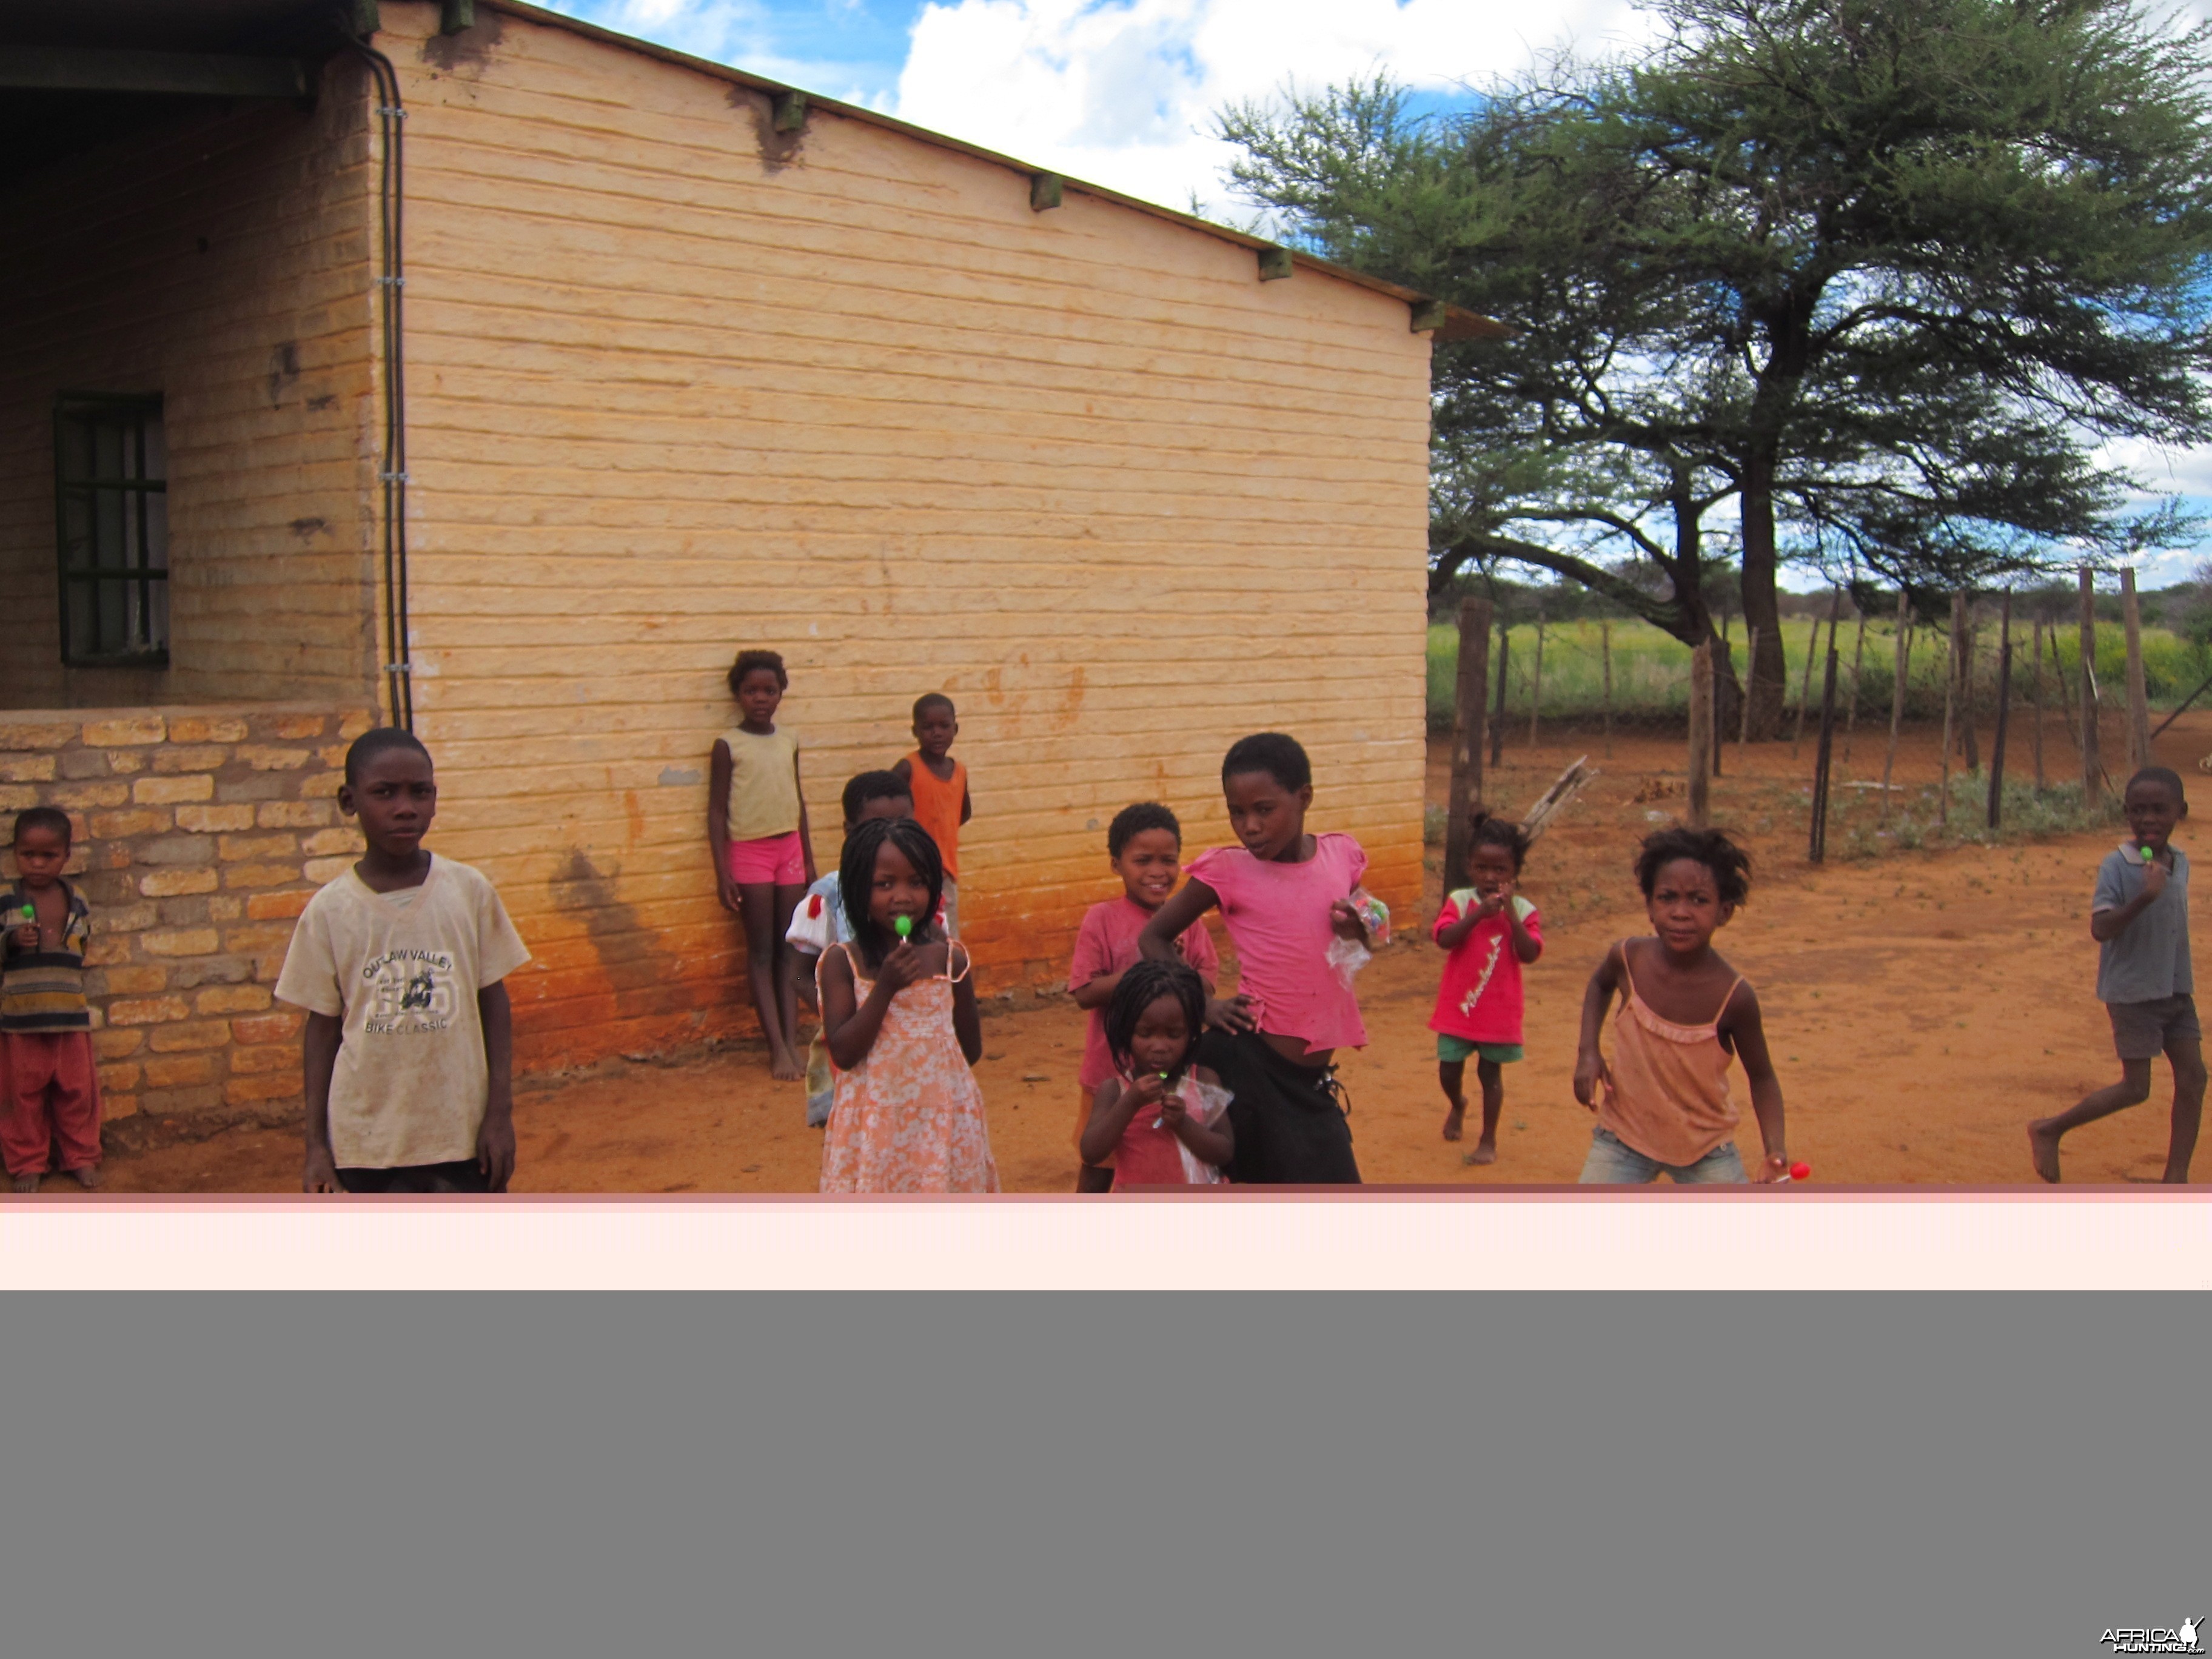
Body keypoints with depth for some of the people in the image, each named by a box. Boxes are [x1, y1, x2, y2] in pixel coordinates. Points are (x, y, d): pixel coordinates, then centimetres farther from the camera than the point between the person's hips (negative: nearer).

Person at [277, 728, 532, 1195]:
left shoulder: (470, 892, -4)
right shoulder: (330, 911, -4)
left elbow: (493, 1001, 1)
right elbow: (323, 1026, 2)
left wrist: (500, 1113, -3)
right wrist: (316, 1143, 1)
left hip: (463, 1132, 0)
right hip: (367, 1139, 0)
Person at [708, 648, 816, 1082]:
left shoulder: (789, 740, 7)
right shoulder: (728, 745, -6)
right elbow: (717, 810, -5)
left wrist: (809, 860, 15)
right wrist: (722, 874, -9)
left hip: (789, 848, 4)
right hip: (749, 851, -4)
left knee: (789, 949, 5)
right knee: (762, 952, -1)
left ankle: (792, 1041, 7)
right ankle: (777, 1048, -1)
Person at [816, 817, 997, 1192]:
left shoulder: (950, 958, -1)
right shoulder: (843, 962, -5)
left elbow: (971, 1050, 8)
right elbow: (843, 1053, -13)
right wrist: (885, 988, -19)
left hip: (943, 1121, 1)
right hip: (874, 1127, -1)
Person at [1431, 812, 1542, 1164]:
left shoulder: (1523, 910, -6)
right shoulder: (1460, 901, -5)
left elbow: (1530, 954, -18)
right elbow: (1445, 938, -19)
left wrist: (1510, 912, -24)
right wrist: (1479, 914, -28)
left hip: (1499, 1011, -1)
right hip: (1458, 1006, 1)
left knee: (1490, 1072, 8)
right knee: (1449, 1069, 9)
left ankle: (1489, 1141, 21)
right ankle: (1458, 1105, 43)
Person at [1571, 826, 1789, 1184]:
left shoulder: (1734, 996, -22)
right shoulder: (1629, 960, -16)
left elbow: (1761, 1077, -6)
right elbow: (1600, 984, 11)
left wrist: (1775, 1151, -21)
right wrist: (1589, 1052, -4)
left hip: (1706, 1148, -1)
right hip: (1623, 1139, 1)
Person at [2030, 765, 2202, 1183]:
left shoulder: (2181, 863, 6)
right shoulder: (2117, 866, -16)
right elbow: (2100, 928, -25)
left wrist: (2183, 980, 15)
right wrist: (2144, 896, -37)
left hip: (2176, 990, 7)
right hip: (2132, 992, -7)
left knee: (2193, 1076, 1)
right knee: (2135, 1087, -4)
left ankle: (2176, 1179, 8)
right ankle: (2049, 1131, 13)